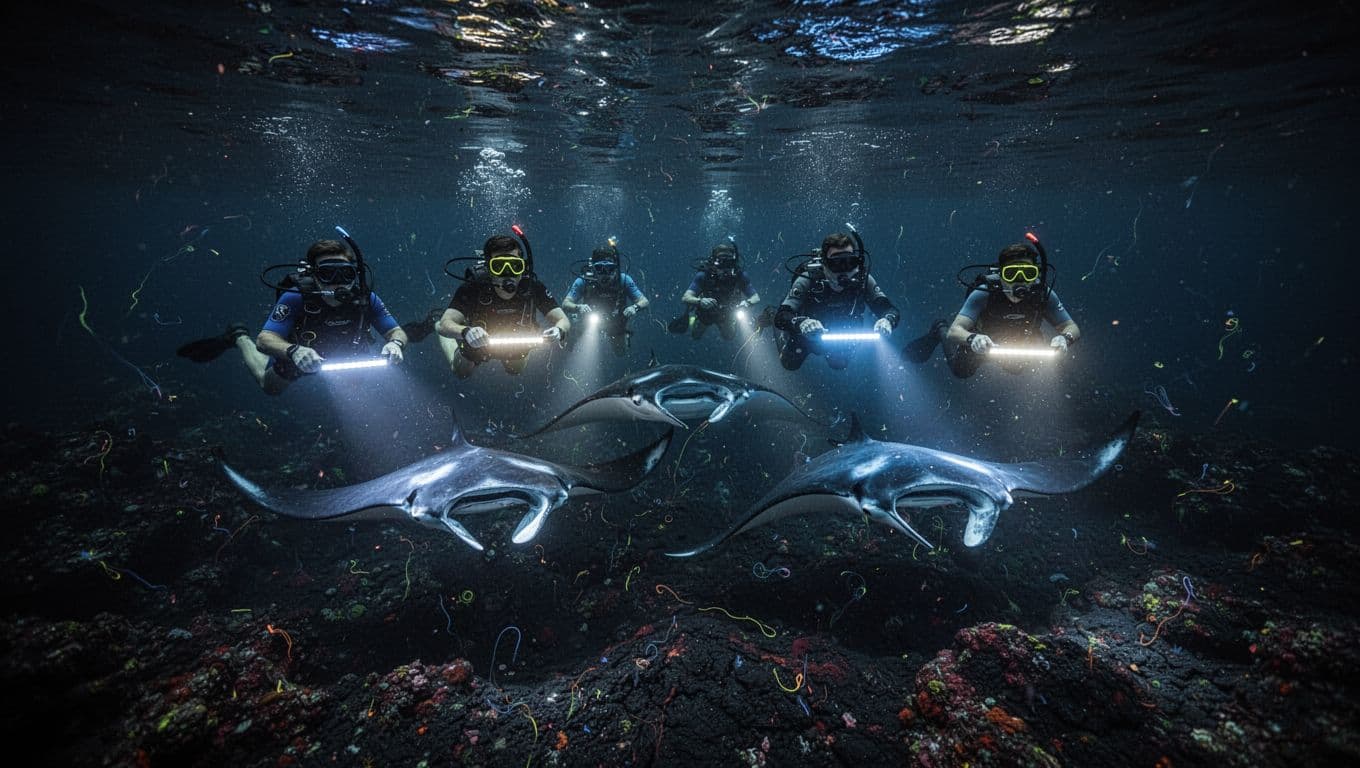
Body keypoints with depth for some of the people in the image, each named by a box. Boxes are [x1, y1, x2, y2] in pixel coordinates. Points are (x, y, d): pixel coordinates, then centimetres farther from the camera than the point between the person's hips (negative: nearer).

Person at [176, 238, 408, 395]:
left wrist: (395, 344, -53)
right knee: (271, 387, 22)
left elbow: (397, 332, -29)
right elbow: (265, 339, -41)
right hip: (299, 355, -2)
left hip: (345, 358, 2)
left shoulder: (366, 299, -33)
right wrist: (294, 350, -63)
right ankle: (239, 338, 41)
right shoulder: (296, 297, -38)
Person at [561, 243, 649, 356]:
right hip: (589, 320, 0)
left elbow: (644, 301, -27)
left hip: (616, 321, 0)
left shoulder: (623, 280, -31)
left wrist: (635, 307, -50)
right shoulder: (584, 281, -33)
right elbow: (565, 304, -34)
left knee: (622, 353, 14)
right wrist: (578, 307, -56)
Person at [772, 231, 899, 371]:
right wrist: (801, 322, -68)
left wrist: (887, 320, -55)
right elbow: (780, 317, -45)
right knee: (791, 364, 15)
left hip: (840, 336, 3)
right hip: (806, 333, -3)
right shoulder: (808, 279, -38)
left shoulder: (862, 280, -30)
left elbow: (891, 310, -30)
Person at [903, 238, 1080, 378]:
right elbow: (955, 330, -47)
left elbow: (1073, 328, -26)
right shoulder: (984, 293, -41)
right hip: (983, 337, -3)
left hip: (1019, 341, 4)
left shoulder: (1043, 293, -33)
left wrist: (1064, 338, -50)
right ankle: (940, 330, 27)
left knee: (1016, 368, 27)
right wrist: (972, 339, -70)